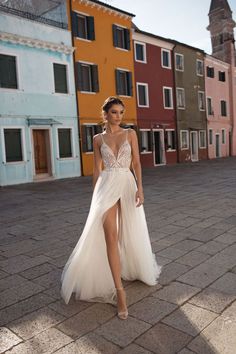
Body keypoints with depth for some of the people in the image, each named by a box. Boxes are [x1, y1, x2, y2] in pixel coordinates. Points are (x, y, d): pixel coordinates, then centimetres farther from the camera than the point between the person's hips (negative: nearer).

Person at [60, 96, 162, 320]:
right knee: (110, 235, -14)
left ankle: (130, 268, 44)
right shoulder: (98, 139, 10)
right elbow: (97, 169, 11)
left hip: (127, 184, 1)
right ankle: (119, 291, -11)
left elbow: (137, 163, 2)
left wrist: (139, 188, -10)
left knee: (130, 233, 12)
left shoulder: (130, 133, 8)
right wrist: (95, 195, 11)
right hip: (106, 186, -1)